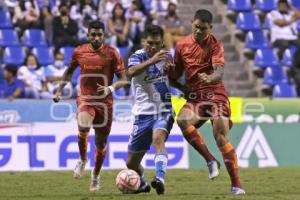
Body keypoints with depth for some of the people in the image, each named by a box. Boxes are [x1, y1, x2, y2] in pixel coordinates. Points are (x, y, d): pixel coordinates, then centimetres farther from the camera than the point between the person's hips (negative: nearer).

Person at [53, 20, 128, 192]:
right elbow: (70, 71, 20)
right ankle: (83, 159, -5)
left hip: (104, 102, 0)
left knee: (101, 142, 7)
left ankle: (96, 175, 31)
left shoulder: (112, 53, -7)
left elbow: (124, 80, -7)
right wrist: (60, 90, 14)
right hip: (85, 100, 0)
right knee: (83, 126, -31)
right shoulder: (79, 52, 1)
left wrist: (110, 88, -25)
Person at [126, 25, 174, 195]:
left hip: (164, 112, 0)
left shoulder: (166, 56, 5)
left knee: (158, 138, -34)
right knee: (131, 163, 9)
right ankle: (142, 185, 40)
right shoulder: (138, 56, -9)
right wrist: (152, 60, -50)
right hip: (144, 114, 0)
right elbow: (131, 71, -34)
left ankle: (160, 179, -49)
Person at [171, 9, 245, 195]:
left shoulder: (215, 45, -4)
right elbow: (177, 73, 22)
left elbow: (219, 71, -19)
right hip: (194, 96, 3)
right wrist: (181, 86, 3)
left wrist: (209, 78, -39)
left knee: (222, 137, -14)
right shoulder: (182, 45, 9)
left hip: (215, 94, -3)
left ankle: (236, 184, -9)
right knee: (183, 120, -28)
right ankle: (210, 160, -16)